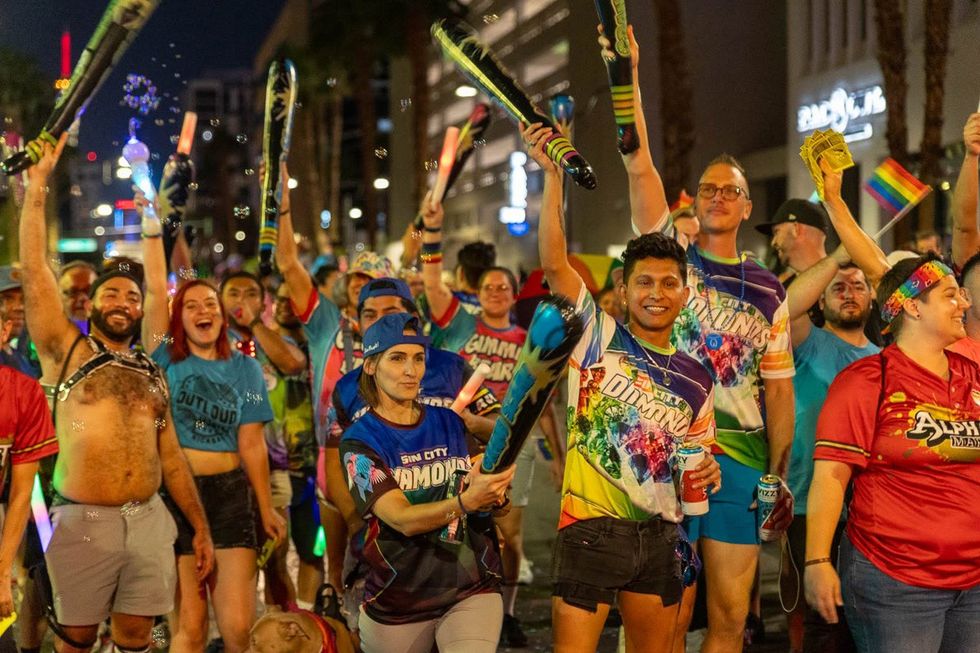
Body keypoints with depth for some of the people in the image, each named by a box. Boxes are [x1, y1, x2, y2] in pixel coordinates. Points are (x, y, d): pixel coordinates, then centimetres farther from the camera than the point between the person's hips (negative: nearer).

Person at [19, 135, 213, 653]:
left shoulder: (153, 375, 14)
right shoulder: (67, 351, 3)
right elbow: (34, 269, -4)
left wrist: (200, 527, 13)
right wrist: (38, 184, -6)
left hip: (149, 521, 3)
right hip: (83, 520, -3)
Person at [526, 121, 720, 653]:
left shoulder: (696, 380, 10)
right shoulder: (599, 336, -2)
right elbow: (554, 263, -14)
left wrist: (706, 471, -4)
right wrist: (552, 173, -21)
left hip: (661, 534, 5)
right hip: (591, 528, -5)